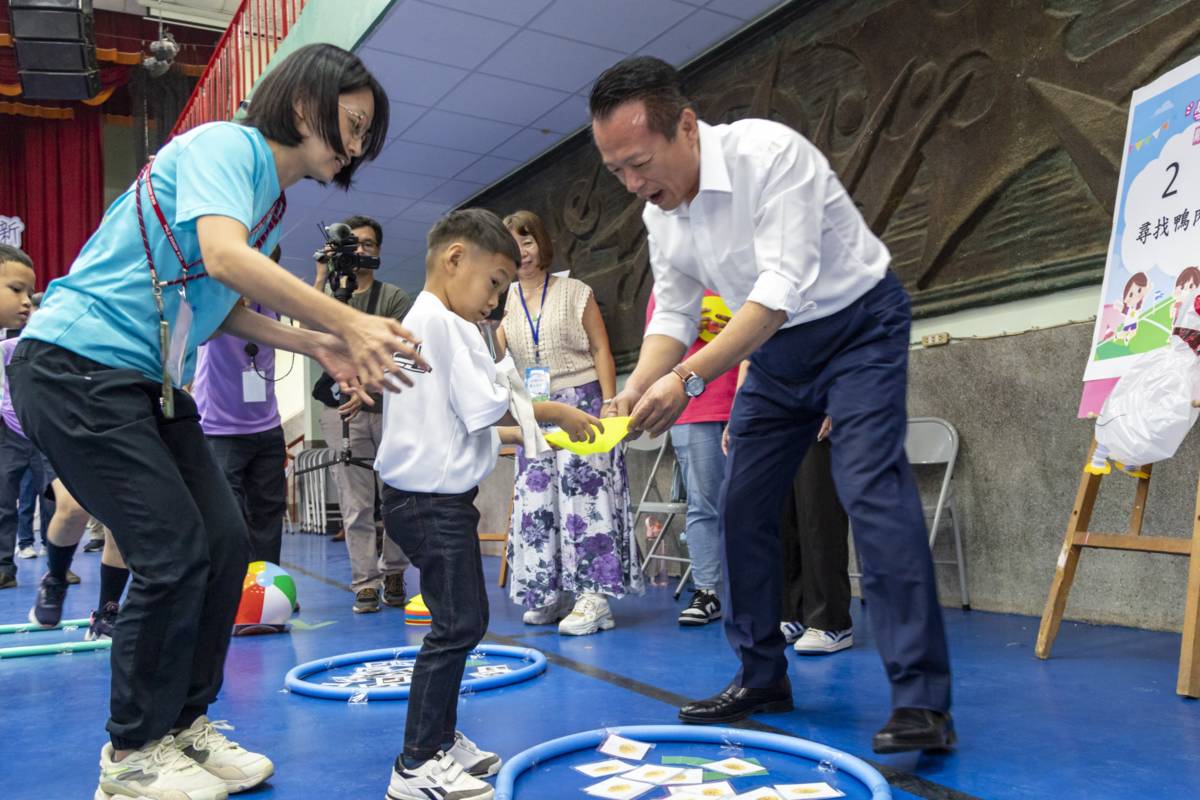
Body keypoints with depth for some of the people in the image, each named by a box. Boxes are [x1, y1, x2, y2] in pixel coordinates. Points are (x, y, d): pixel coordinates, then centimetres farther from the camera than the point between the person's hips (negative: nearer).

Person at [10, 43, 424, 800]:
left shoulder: (273, 202, 12)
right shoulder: (227, 144, -14)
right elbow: (225, 257, -31)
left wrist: (317, 345, 4)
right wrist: (347, 323, -28)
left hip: (151, 382, 9)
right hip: (75, 363, -9)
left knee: (226, 541, 4)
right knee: (175, 553, -9)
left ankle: (184, 725, 19)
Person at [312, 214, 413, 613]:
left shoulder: (395, 297, 8)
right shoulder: (330, 294, 14)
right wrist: (322, 278, -9)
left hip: (388, 408, -1)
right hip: (341, 411, 1)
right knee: (356, 503, -2)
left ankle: (393, 574, 12)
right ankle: (365, 584, 3)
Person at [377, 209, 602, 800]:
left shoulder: (417, 323, 21)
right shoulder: (445, 323, -13)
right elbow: (486, 407, -18)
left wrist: (524, 435, 16)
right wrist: (557, 414, -5)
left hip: (433, 498, 11)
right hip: (435, 501, -11)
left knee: (459, 622, 16)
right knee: (459, 623, -8)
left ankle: (441, 738, 27)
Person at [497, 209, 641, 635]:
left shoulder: (574, 291, 2)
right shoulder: (503, 301, 10)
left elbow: (600, 349, -1)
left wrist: (609, 402, -9)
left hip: (580, 401, -4)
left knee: (585, 493, -8)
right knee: (536, 499, 4)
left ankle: (594, 595, -6)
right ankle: (552, 591, 14)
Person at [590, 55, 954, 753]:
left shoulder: (769, 153, -27)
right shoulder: (660, 213, -5)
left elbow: (783, 287, -35)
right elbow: (673, 314, 1)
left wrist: (690, 376, -43)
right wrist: (638, 389, -18)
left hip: (858, 323, -7)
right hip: (773, 349, 7)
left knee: (872, 486, -22)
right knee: (743, 505, 3)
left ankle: (923, 701, -15)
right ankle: (762, 678, 17)